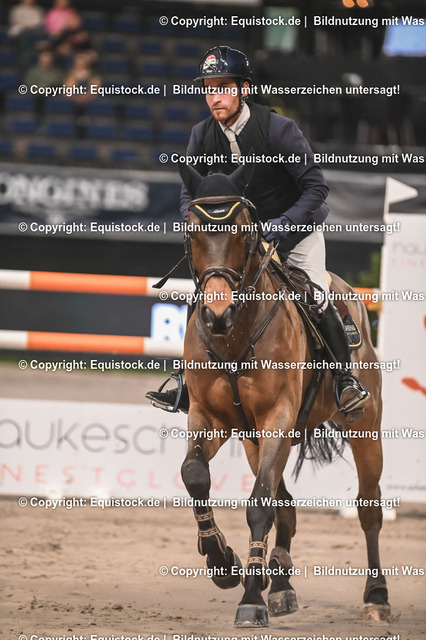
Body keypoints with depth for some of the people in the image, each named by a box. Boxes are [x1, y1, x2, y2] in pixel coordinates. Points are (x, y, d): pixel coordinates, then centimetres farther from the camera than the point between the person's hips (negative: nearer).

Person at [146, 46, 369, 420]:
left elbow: (316, 187, -21)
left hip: (297, 227, -4)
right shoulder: (203, 136, -11)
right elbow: (190, 191, -1)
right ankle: (191, 387, 6)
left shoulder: (278, 129, -24)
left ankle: (346, 378, -7)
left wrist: (283, 225, -32)